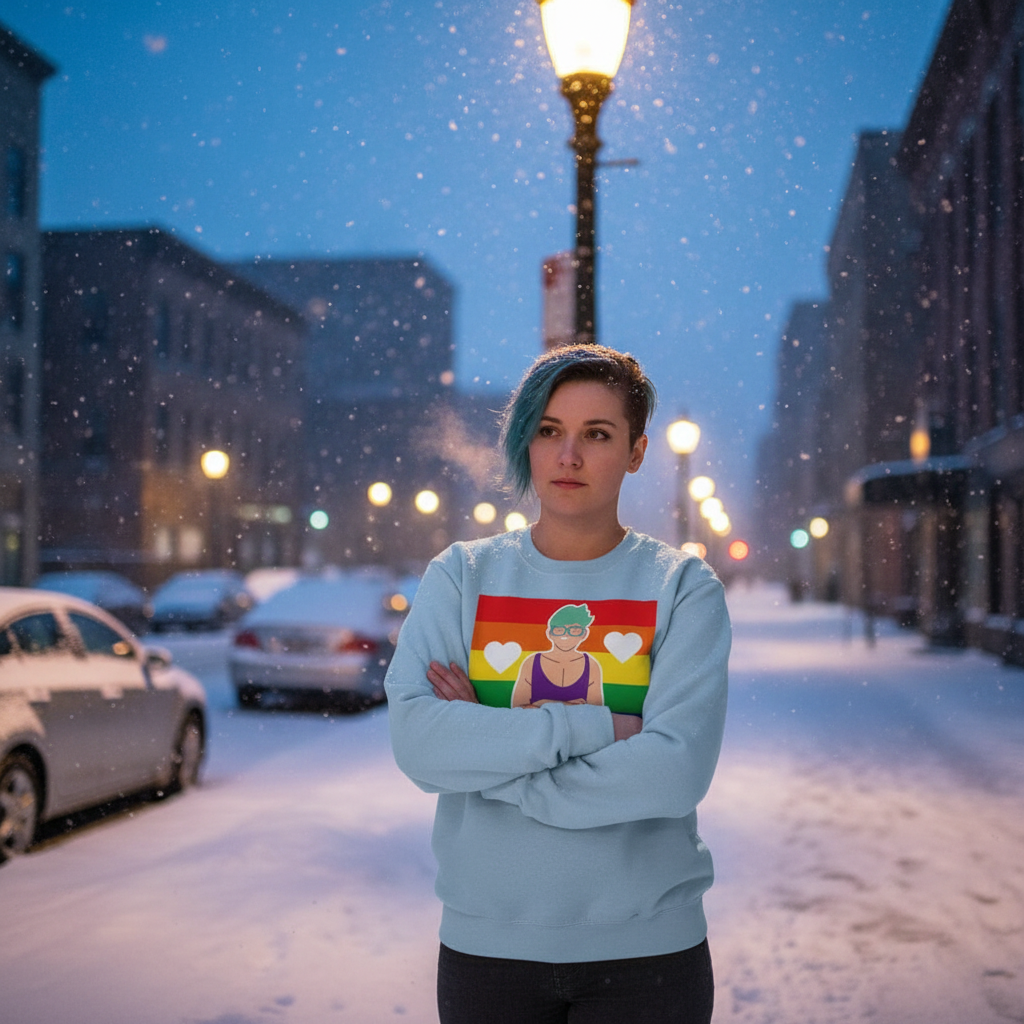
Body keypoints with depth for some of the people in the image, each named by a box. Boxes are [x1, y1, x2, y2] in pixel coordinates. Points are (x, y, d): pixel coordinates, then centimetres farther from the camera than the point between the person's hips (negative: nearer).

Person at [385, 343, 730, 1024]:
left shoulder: (683, 586, -4)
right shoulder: (461, 576, 1)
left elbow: (677, 769, -18)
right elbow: (416, 740, -14)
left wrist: (484, 749, -15)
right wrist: (594, 726, -19)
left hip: (647, 947, -1)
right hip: (487, 942, 1)